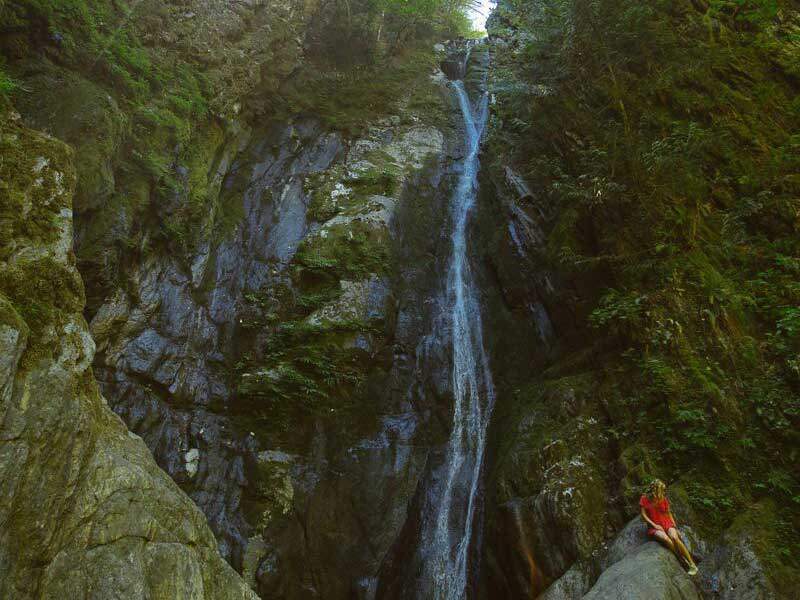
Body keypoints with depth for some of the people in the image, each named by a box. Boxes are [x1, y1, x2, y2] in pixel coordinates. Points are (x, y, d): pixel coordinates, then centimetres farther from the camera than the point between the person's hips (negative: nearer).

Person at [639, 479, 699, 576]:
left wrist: (675, 527, 3)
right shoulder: (644, 499, -3)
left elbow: (669, 513, 14)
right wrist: (654, 525, -13)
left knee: (674, 537, -29)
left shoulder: (663, 499, 4)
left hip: (667, 523, 2)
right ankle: (683, 561, -20)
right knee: (666, 539, -33)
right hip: (654, 526, -2)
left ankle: (692, 564, -21)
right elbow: (643, 515, -3)